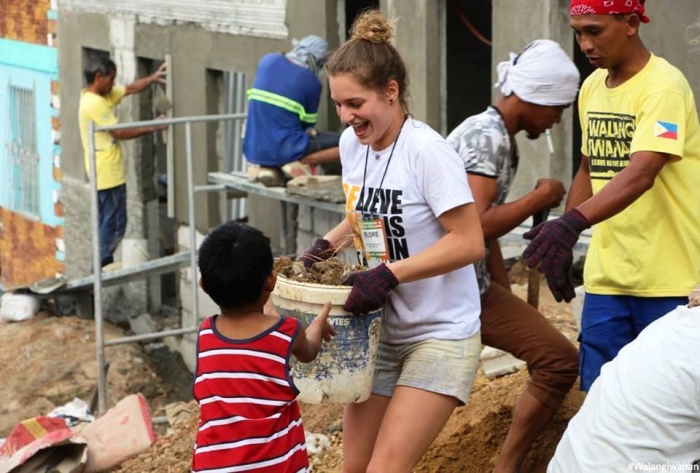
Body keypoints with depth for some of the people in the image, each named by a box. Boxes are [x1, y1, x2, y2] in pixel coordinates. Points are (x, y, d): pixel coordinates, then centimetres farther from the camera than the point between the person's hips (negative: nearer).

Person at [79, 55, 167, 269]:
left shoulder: (104, 95, 9)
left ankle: (103, 267, 21)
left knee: (108, 223, 16)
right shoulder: (94, 103, -21)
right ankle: (103, 268, 1)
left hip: (106, 173, 11)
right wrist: (152, 128, -13)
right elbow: (120, 133, -20)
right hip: (108, 173, -11)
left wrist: (153, 78, 1)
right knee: (114, 224, -4)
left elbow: (130, 89, 15)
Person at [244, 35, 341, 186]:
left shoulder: (268, 61, 7)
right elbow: (307, 125, 4)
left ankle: (265, 166, 10)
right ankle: (301, 163, -11)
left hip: (253, 150, 5)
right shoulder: (312, 82, -5)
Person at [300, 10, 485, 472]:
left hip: (441, 335, -7)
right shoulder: (352, 143, 2)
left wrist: (389, 274, -28)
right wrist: (328, 244, 3)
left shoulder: (427, 151, -20)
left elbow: (469, 242, -22)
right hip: (381, 332, 7)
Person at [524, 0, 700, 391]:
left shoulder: (664, 87, -15)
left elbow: (640, 174, -29)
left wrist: (573, 222, -42)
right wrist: (561, 245, 16)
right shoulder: (591, 88, 9)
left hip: (668, 279, -6)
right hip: (607, 275, 7)